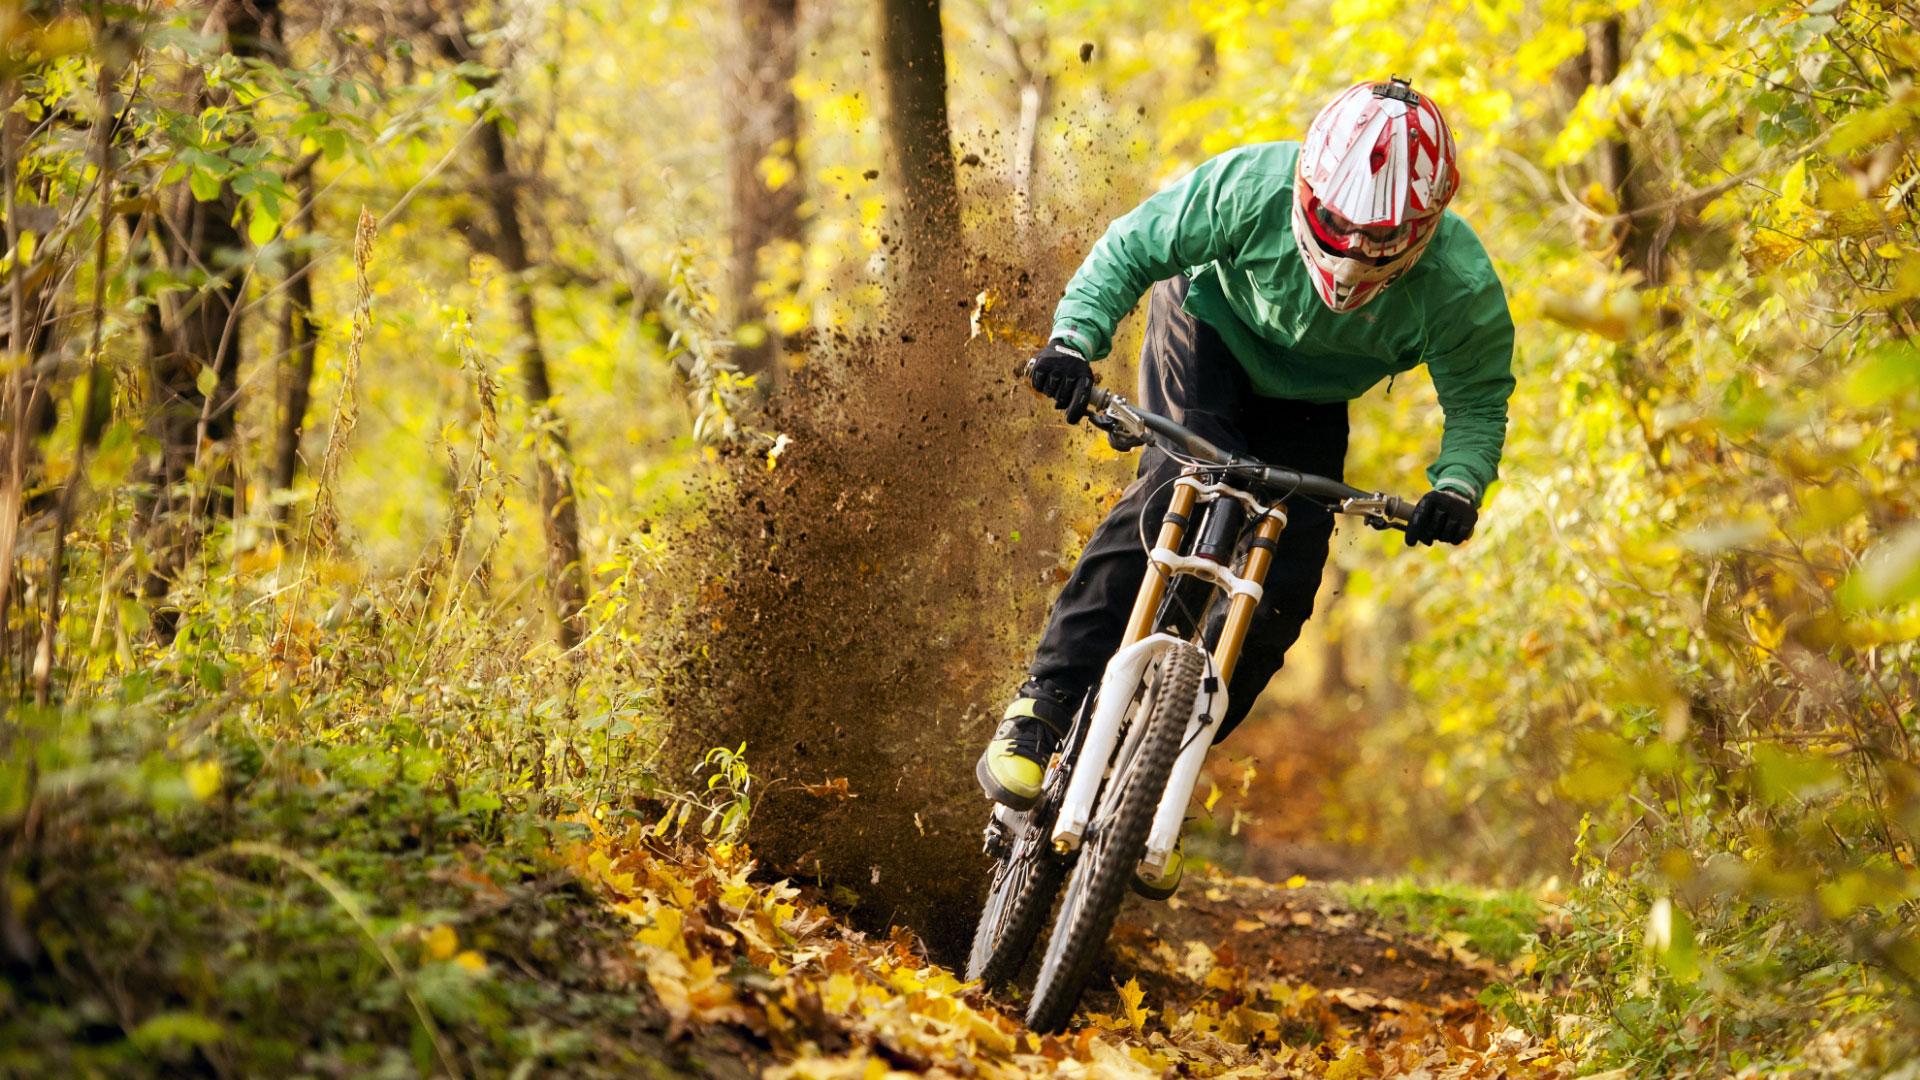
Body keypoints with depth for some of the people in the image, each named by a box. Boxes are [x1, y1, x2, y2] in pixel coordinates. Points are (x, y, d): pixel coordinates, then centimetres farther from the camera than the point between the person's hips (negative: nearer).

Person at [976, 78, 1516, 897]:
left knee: (1281, 592, -11)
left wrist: (1458, 486, -35)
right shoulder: (1254, 186, -35)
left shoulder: (1460, 286, -33)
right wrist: (1075, 339, -35)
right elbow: (1134, 245, -21)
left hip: (1310, 403, 2)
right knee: (1173, 491, -29)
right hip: (1213, 330, -2)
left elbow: (1480, 398, -16)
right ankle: (1042, 707, -25)